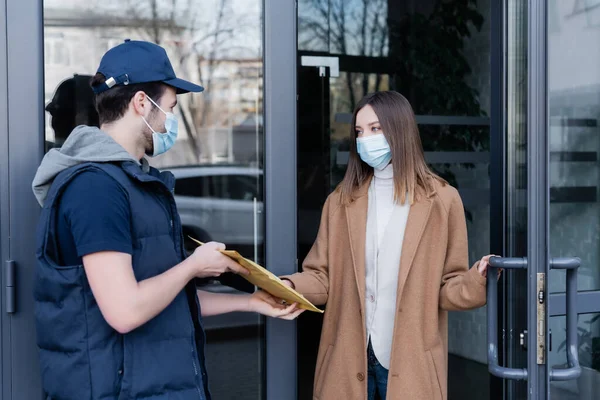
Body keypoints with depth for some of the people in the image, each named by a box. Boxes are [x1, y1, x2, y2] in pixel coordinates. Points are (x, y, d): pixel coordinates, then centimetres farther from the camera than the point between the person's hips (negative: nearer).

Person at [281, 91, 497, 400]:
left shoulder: (441, 199, -2)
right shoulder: (341, 200, 7)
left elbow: (449, 286, 0)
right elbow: (324, 278, 6)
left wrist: (476, 282, -21)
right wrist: (290, 285, -13)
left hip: (409, 361, -2)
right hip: (348, 357, 3)